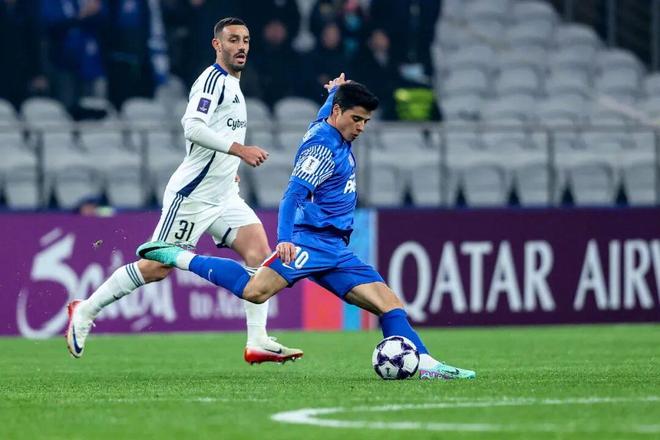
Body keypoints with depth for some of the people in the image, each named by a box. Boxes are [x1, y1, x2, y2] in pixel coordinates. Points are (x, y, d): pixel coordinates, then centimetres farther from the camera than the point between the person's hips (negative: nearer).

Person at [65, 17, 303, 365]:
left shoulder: (232, 85, 17)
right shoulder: (213, 79, -13)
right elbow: (193, 128, -26)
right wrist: (240, 149, -30)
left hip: (223, 195, 9)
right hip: (192, 193, -9)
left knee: (259, 251, -8)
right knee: (157, 267, -5)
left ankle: (257, 341, -11)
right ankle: (85, 310, 11)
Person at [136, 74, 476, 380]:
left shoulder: (336, 136, 18)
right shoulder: (323, 145, -10)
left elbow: (323, 113, 46)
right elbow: (294, 193, -22)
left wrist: (336, 90, 63)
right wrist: (284, 239, -33)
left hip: (335, 251, 10)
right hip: (313, 241, -9)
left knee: (388, 302, -1)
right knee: (255, 290, -27)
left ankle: (426, 365, -5)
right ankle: (177, 257, -15)